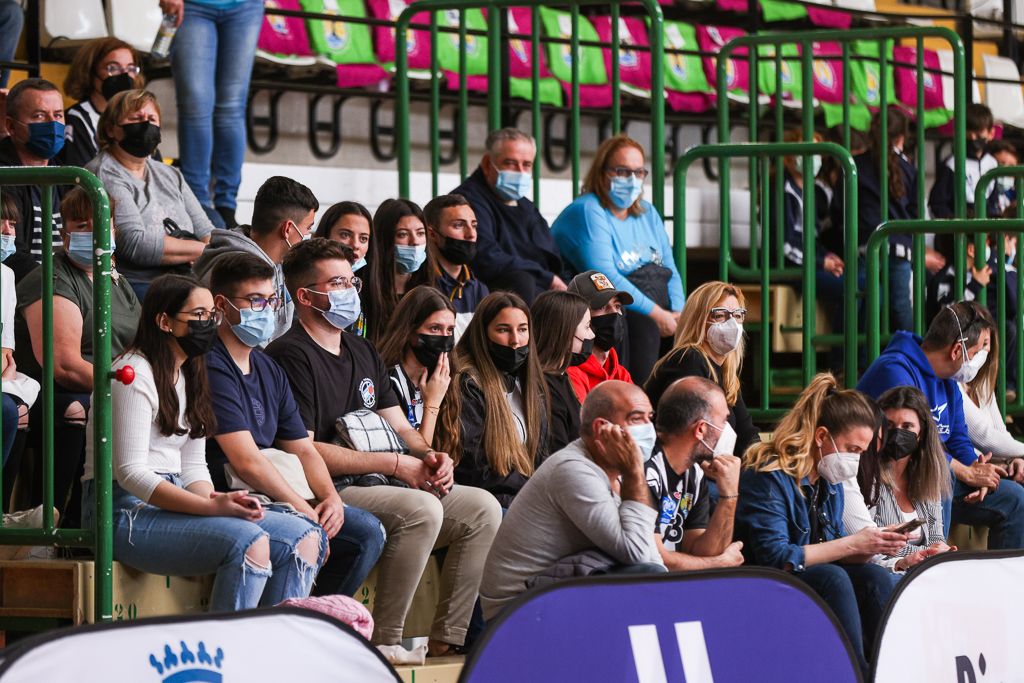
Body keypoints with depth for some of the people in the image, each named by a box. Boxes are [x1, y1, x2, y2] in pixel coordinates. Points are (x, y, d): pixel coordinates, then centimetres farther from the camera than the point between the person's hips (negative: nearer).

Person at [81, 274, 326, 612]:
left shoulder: (189, 375, 18)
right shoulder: (135, 375, -10)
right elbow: (130, 473, -19)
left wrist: (215, 500, -9)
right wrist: (212, 507, -27)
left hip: (172, 501, 9)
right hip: (126, 511, -9)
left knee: (305, 538, -7)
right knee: (249, 541, -31)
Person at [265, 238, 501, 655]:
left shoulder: (362, 352, 22)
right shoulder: (291, 356, -8)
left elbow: (400, 427, 22)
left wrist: (429, 457, -3)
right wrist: (394, 464, -15)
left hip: (380, 485, 9)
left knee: (482, 508, -6)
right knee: (421, 508, -32)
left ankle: (446, 639, -8)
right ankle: (384, 640, -24)